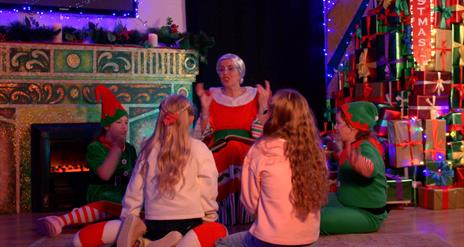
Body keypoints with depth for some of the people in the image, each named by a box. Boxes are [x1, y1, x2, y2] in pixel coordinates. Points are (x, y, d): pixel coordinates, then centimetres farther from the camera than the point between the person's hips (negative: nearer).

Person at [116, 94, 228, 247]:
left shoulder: (149, 148, 2)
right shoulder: (198, 148, -7)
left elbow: (135, 188, 4)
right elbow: (208, 189, -5)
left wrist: (128, 218, 14)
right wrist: (210, 218, 8)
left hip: (154, 224, 4)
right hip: (188, 223, -4)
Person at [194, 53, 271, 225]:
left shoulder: (254, 95, 9)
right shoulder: (212, 95, 10)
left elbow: (260, 134, 2)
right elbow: (203, 137, 4)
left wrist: (263, 105, -5)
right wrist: (205, 108, -7)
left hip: (248, 154, 0)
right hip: (218, 154, 0)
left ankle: (245, 225, -8)